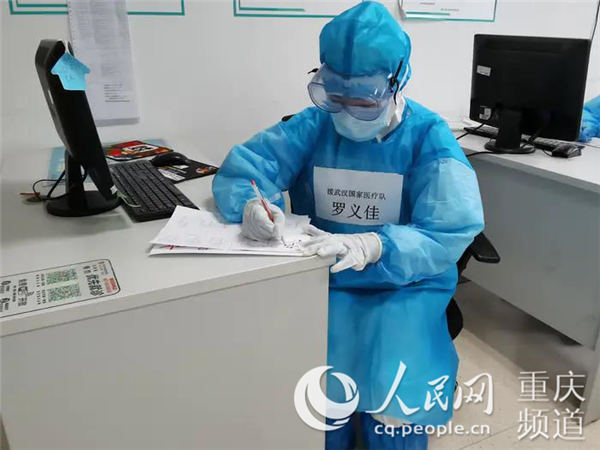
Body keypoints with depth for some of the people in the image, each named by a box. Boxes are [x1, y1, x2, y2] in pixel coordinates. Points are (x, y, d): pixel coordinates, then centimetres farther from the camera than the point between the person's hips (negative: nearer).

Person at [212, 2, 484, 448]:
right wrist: (251, 206, -27)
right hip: (322, 281, 2)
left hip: (406, 288, -1)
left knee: (392, 394, -24)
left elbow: (450, 235, -18)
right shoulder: (313, 125, -1)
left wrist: (369, 247, -34)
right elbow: (238, 172, -3)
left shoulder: (429, 136, -9)